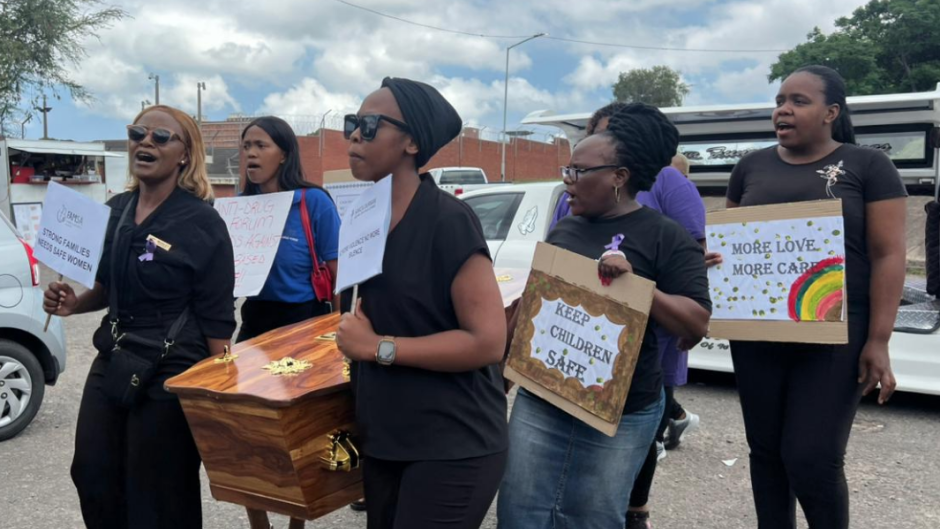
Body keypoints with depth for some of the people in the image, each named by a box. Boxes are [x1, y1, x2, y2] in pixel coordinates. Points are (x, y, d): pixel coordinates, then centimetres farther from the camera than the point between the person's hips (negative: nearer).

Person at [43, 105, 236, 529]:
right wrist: (74, 303, 0)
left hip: (170, 374, -6)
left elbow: (217, 318, -13)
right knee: (91, 472, 13)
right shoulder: (115, 210, 7)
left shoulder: (202, 222, -13)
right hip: (111, 362, 7)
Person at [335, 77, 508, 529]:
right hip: (382, 441, 7)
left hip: (452, 446, -7)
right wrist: (352, 342, 3)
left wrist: (379, 347, -19)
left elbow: (489, 340, -21)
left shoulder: (448, 220, -16)